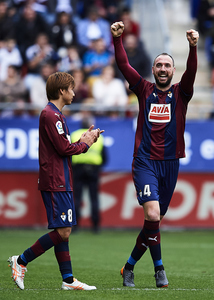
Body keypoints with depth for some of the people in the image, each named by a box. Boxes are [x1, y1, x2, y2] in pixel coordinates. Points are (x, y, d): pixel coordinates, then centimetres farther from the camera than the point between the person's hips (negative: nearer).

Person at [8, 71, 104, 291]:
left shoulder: (54, 114, 20)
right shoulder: (50, 115, -13)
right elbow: (64, 149, -17)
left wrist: (84, 140, 9)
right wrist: (85, 143, -1)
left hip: (60, 183, 11)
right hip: (55, 182, -11)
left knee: (63, 231, 8)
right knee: (62, 231, -11)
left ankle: (68, 280, 7)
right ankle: (21, 261, -5)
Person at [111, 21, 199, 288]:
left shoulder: (180, 93, 6)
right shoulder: (145, 90, 7)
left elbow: (191, 72, -13)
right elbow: (124, 65, -2)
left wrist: (193, 47, -30)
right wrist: (117, 39, -16)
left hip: (170, 164, 2)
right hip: (145, 162, -2)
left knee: (154, 220, 8)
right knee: (152, 214, -20)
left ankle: (129, 266, 23)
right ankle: (159, 268, -10)